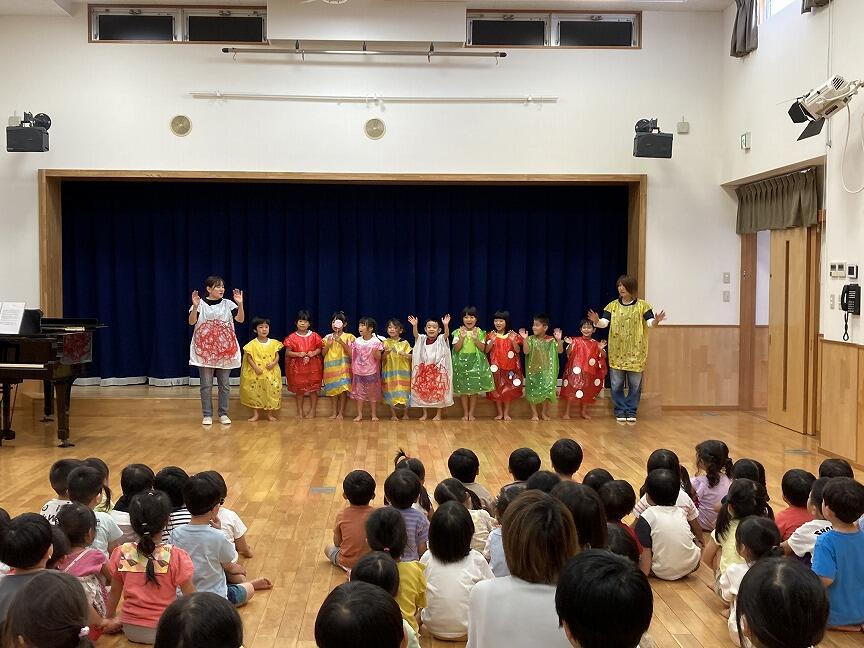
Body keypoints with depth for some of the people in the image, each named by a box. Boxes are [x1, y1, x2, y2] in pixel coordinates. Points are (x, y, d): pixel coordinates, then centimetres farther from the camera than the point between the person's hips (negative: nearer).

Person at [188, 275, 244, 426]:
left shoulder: (227, 304, 2)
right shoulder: (201, 303, -3)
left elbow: (240, 319, -8)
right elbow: (191, 322, -15)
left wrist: (240, 304, -23)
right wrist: (195, 306, -30)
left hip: (224, 350, 2)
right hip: (205, 350, -2)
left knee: (224, 384, 6)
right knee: (206, 384, 2)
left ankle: (223, 414, 17)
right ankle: (207, 415, 12)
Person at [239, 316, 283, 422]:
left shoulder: (273, 343, 2)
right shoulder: (252, 344, -5)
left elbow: (277, 356, 5)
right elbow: (249, 358, -5)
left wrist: (273, 363, -14)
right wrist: (255, 367, -16)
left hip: (271, 373, 2)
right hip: (256, 374, -1)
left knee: (271, 392, 4)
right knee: (255, 393, 2)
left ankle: (270, 414, 18)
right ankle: (256, 414, 15)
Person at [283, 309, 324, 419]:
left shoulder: (314, 336, 0)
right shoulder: (292, 337, -3)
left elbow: (319, 348, 6)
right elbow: (287, 352, -3)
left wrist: (314, 353, -14)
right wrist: (298, 354, -19)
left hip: (313, 366, 0)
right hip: (297, 367, 0)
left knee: (313, 388, 5)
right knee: (298, 389, 6)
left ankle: (312, 410, 18)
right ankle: (300, 411, 18)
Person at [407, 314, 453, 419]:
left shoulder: (441, 339, -5)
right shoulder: (422, 339, 1)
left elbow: (447, 334, -25)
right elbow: (415, 334, -17)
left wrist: (446, 325, -45)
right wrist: (414, 326, -37)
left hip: (438, 370, -2)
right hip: (424, 369, 3)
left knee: (439, 391, 3)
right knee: (423, 391, 8)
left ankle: (438, 414, 16)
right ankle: (425, 413, 21)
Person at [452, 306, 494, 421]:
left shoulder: (479, 332, 1)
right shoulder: (458, 332, -1)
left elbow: (483, 349, -4)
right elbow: (456, 348, -8)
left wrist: (475, 339, -18)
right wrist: (462, 337, -20)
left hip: (476, 363, 0)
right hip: (462, 363, 0)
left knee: (474, 389, 2)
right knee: (463, 389, 3)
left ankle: (471, 413, 12)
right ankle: (465, 413, 13)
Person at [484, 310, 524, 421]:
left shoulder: (512, 335, 1)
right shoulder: (491, 335, 1)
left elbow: (518, 350, -2)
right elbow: (486, 350, -3)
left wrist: (513, 340, -18)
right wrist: (492, 341, -18)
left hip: (509, 366, 0)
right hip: (496, 366, 0)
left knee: (508, 389, 3)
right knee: (497, 389, 2)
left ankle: (506, 413, 12)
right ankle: (499, 413, 12)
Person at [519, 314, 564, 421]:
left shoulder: (551, 340, -3)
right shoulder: (531, 339, -5)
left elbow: (560, 351, -9)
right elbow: (526, 351, -16)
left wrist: (559, 340, -24)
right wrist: (524, 339, -26)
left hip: (546, 370, 0)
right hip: (533, 370, 0)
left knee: (547, 390, 2)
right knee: (532, 391, 2)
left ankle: (543, 412, 19)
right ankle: (534, 413, 14)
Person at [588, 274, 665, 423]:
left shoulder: (642, 305, -1)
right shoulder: (612, 306, 4)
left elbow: (650, 322, -11)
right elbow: (604, 323, -7)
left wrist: (656, 321, -35)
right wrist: (597, 321, -29)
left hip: (636, 353, -1)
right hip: (616, 353, 1)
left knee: (635, 384, 4)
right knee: (617, 384, 4)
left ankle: (631, 411, 16)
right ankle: (620, 411, 16)